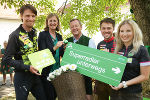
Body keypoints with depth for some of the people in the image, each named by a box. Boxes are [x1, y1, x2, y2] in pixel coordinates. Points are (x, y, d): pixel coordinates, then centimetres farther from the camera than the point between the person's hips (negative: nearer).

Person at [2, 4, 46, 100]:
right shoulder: (15, 35, -14)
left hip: (35, 75, 6)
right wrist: (27, 67, -21)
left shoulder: (34, 32, 7)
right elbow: (7, 59, -15)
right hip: (22, 77, -6)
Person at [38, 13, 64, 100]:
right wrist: (54, 48, -28)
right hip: (47, 71, -6)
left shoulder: (59, 36, 11)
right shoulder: (43, 34, -6)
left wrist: (64, 48, -7)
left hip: (57, 70, 6)